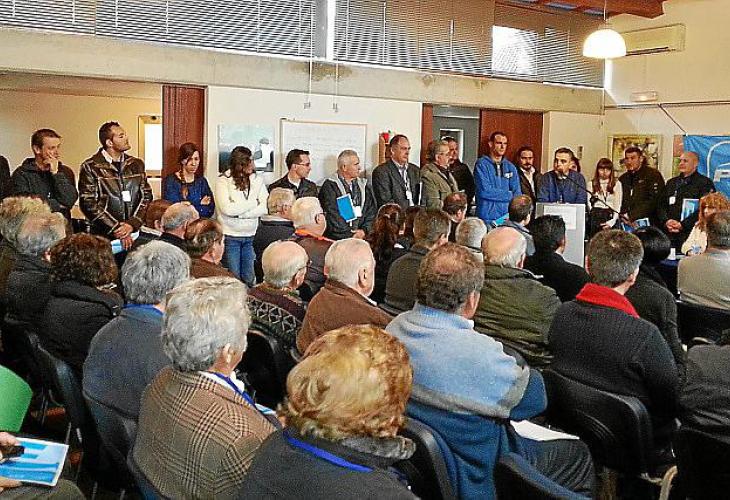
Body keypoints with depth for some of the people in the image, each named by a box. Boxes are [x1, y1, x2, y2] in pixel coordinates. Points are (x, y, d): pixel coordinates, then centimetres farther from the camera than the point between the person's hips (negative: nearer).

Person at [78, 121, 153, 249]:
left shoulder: (137, 164, 11)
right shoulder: (90, 167, -2)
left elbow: (146, 196, 8)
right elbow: (88, 203, -8)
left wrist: (132, 224, -8)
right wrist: (116, 229, -13)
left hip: (135, 233, 3)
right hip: (103, 236, -3)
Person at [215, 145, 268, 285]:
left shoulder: (257, 180, 5)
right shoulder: (223, 180, -6)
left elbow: (265, 207, -4)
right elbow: (227, 209, -18)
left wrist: (240, 214, -13)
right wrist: (253, 203, -7)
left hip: (250, 236, 3)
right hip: (230, 236, -3)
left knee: (250, 279, 7)